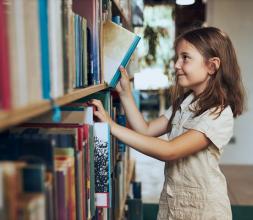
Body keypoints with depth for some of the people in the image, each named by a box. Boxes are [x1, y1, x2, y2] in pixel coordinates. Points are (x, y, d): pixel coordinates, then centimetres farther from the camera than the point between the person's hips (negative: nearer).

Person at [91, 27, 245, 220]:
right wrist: (125, 93, -7)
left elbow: (169, 151, -30)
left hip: (202, 204, -6)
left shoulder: (220, 114, -22)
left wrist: (113, 126, -31)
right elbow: (146, 130, -1)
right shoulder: (184, 102, 3)